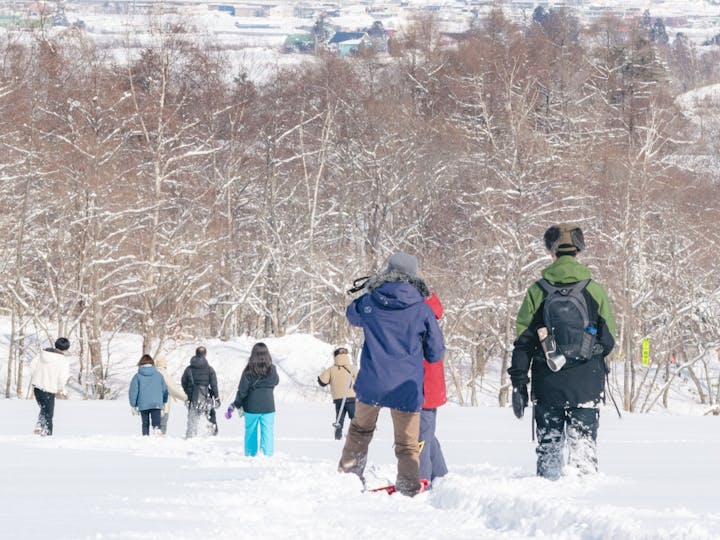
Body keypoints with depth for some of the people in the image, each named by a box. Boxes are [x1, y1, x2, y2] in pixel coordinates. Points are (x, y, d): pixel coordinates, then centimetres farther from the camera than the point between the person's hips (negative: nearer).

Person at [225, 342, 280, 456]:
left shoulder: (248, 371, -11)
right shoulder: (272, 370, -6)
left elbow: (242, 390, -9)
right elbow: (276, 381, 14)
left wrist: (236, 405, 3)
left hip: (251, 408, -1)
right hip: (268, 408, 1)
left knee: (251, 434, 14)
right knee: (268, 434, 3)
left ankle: (250, 456, 19)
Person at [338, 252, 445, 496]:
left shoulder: (369, 303, 0)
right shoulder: (422, 309, -4)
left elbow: (352, 314, 24)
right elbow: (435, 354, 4)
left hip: (371, 384, 1)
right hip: (407, 388, -1)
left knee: (360, 429, 26)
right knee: (408, 444, 9)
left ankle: (348, 474, 28)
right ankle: (409, 488, -3)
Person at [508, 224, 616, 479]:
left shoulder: (537, 292, -2)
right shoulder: (594, 290, -3)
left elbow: (522, 341, -1)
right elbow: (608, 339, 3)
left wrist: (518, 384, 4)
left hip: (547, 382, 1)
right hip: (586, 381, -1)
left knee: (548, 442, 10)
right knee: (583, 442, 4)